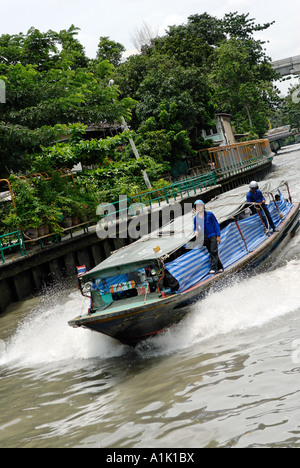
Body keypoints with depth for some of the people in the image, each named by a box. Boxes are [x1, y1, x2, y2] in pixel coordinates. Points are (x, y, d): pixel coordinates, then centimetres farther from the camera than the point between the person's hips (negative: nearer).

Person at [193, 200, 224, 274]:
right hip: (205, 238, 5)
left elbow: (216, 224, -2)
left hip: (212, 236, -4)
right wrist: (195, 231, -10)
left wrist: (218, 236, -6)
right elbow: (195, 227, 16)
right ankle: (220, 267, 15)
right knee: (211, 252, 6)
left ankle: (213, 268, -17)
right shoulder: (196, 218, 7)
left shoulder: (209, 214, -4)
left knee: (214, 252, -13)